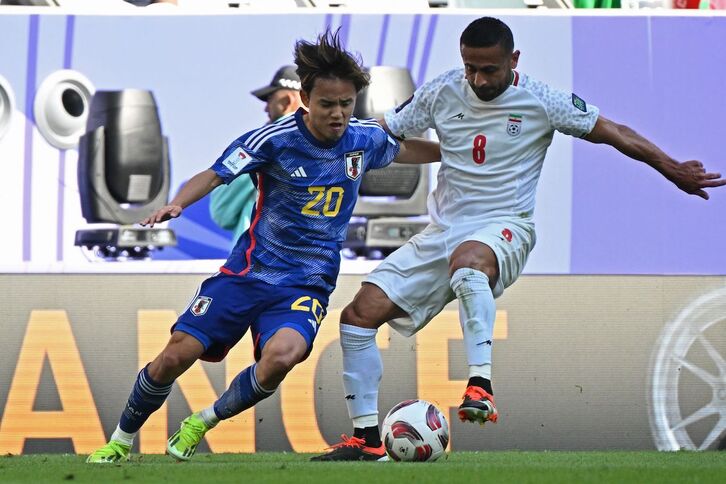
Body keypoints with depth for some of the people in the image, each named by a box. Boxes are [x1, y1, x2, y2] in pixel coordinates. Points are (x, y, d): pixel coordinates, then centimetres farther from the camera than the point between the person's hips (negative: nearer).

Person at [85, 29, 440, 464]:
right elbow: (216, 175, -12)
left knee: (281, 356, -30)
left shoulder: (366, 139, 0)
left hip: (308, 282, 1)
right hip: (250, 270, -1)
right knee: (175, 357, -9)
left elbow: (403, 151, 23)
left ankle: (204, 422, -4)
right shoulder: (276, 139, -12)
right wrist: (176, 204, -30)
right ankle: (121, 441, 17)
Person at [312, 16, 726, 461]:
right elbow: (385, 134, 13)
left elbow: (612, 132, 0)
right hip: (442, 231, 5)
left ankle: (481, 385, -52)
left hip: (504, 228, -5)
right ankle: (366, 438, 3)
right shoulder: (441, 94, 3)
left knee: (468, 258, -43)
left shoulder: (540, 101, -5)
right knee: (359, 315, -7)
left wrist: (673, 169, -6)